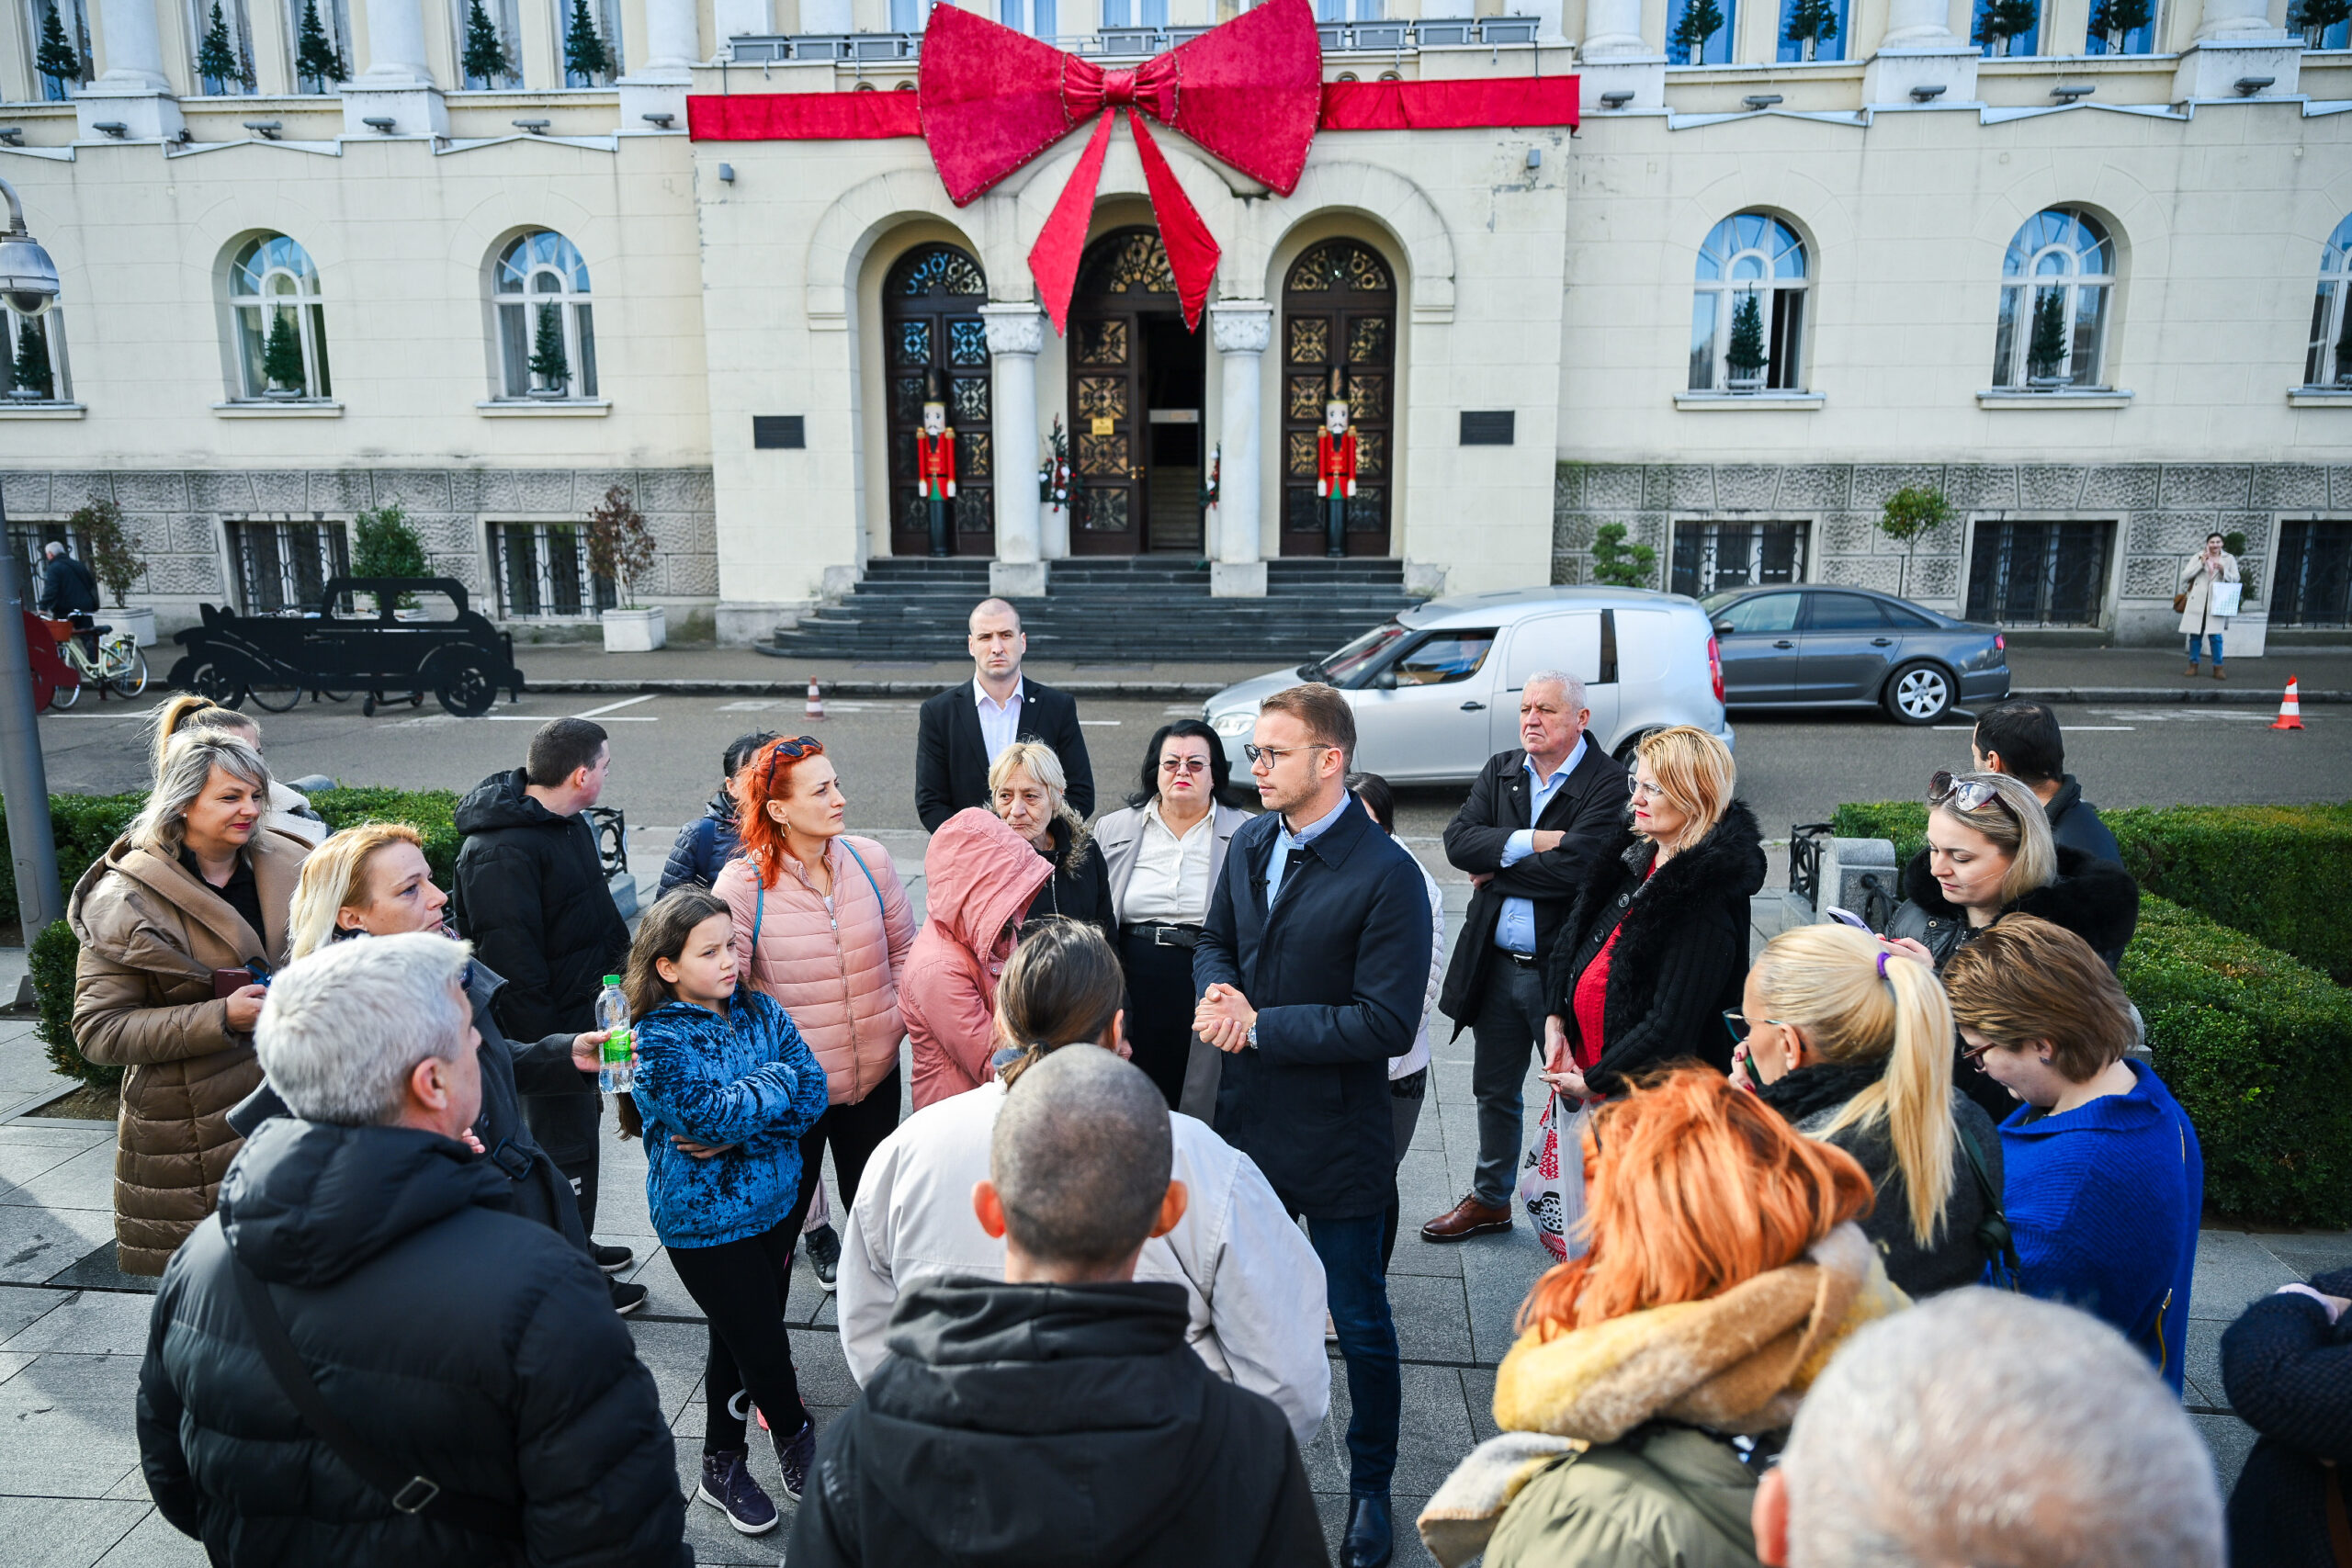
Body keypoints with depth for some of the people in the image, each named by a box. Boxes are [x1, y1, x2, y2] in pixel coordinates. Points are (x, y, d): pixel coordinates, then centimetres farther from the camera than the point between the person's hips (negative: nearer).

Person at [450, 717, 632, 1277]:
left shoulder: (569, 823, 7)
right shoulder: (501, 851, -25)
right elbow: (511, 961, -26)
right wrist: (546, 1051, -23)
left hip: (585, 1011, 10)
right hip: (547, 1029, -10)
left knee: (582, 1122, 21)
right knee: (565, 1147, 3)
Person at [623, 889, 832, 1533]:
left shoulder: (760, 1010, -2)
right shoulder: (657, 1042, -17)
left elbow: (813, 1094, -8)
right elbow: (713, 1114, -30)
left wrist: (736, 1136, -21)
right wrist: (780, 1079, -16)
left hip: (774, 1202, 5)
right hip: (705, 1221, -5)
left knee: (737, 1341, 19)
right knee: (763, 1347, 4)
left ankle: (723, 1467, 37)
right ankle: (798, 1440, 32)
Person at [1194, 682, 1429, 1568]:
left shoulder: (1387, 876, -20)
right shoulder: (1251, 843, 2)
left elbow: (1388, 1025, -22)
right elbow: (1216, 941, 15)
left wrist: (1260, 1024, -21)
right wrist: (1217, 991, -8)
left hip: (1335, 1141, -6)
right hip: (1247, 1124, 6)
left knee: (1359, 1323, 12)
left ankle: (1371, 1488, 36)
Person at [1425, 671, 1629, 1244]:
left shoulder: (1609, 782, -12)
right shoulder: (1499, 771, 6)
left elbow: (1574, 867, -25)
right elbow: (1458, 839, -7)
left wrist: (1496, 870, -12)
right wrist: (1530, 842, -19)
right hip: (1496, 965, 6)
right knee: (1494, 1091, 20)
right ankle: (1490, 1199, 39)